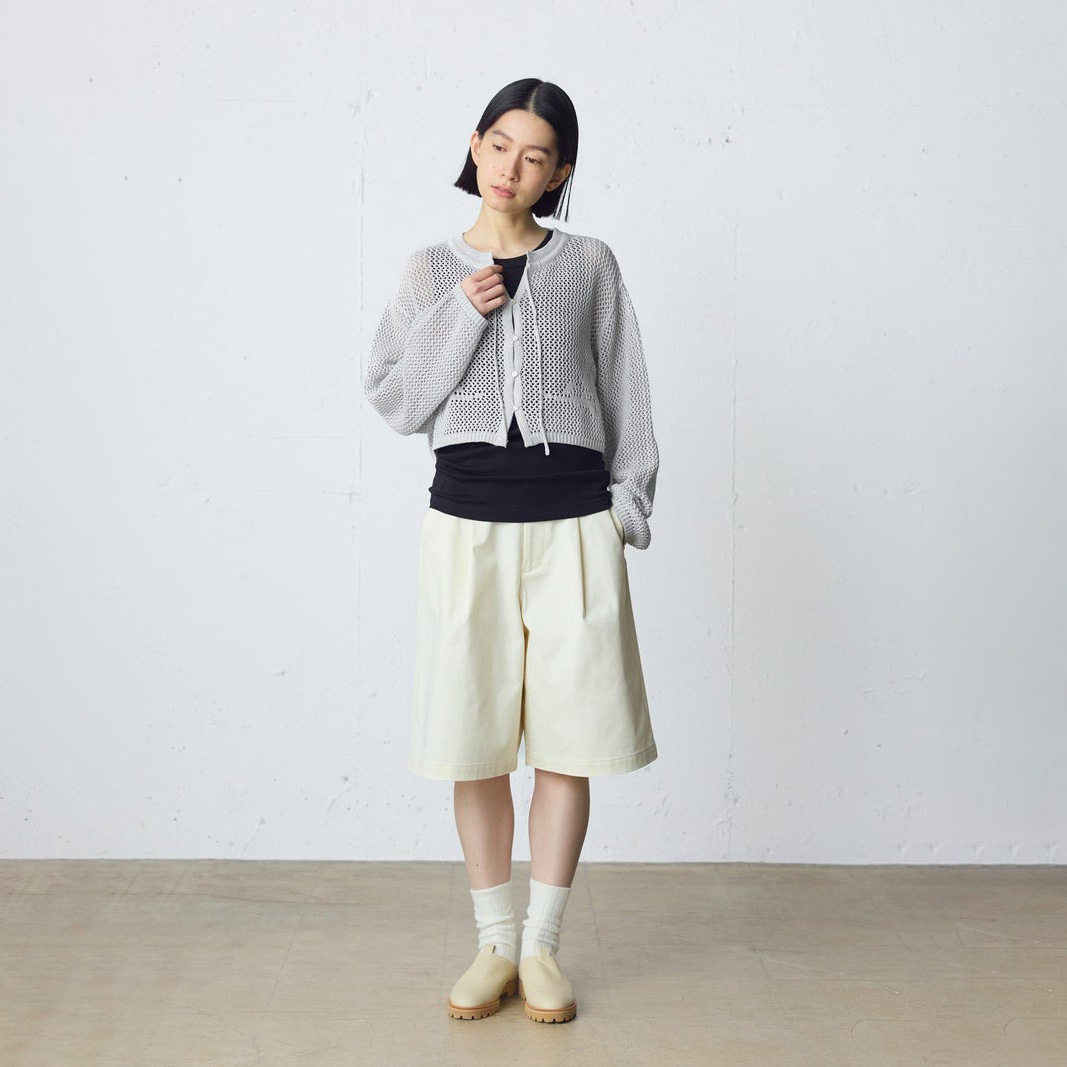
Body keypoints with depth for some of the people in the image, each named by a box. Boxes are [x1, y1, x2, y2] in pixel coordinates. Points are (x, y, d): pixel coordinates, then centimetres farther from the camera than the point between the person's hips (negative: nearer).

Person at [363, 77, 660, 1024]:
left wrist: (628, 504, 2)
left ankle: (544, 944, 16)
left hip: (573, 517, 0)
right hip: (468, 516, 1)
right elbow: (393, 398, 3)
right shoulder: (431, 272, 9)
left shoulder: (589, 265, 8)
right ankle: (495, 944, 18)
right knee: (477, 739, 3)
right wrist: (459, 315, -8)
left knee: (569, 734, 2)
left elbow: (625, 394, 9)